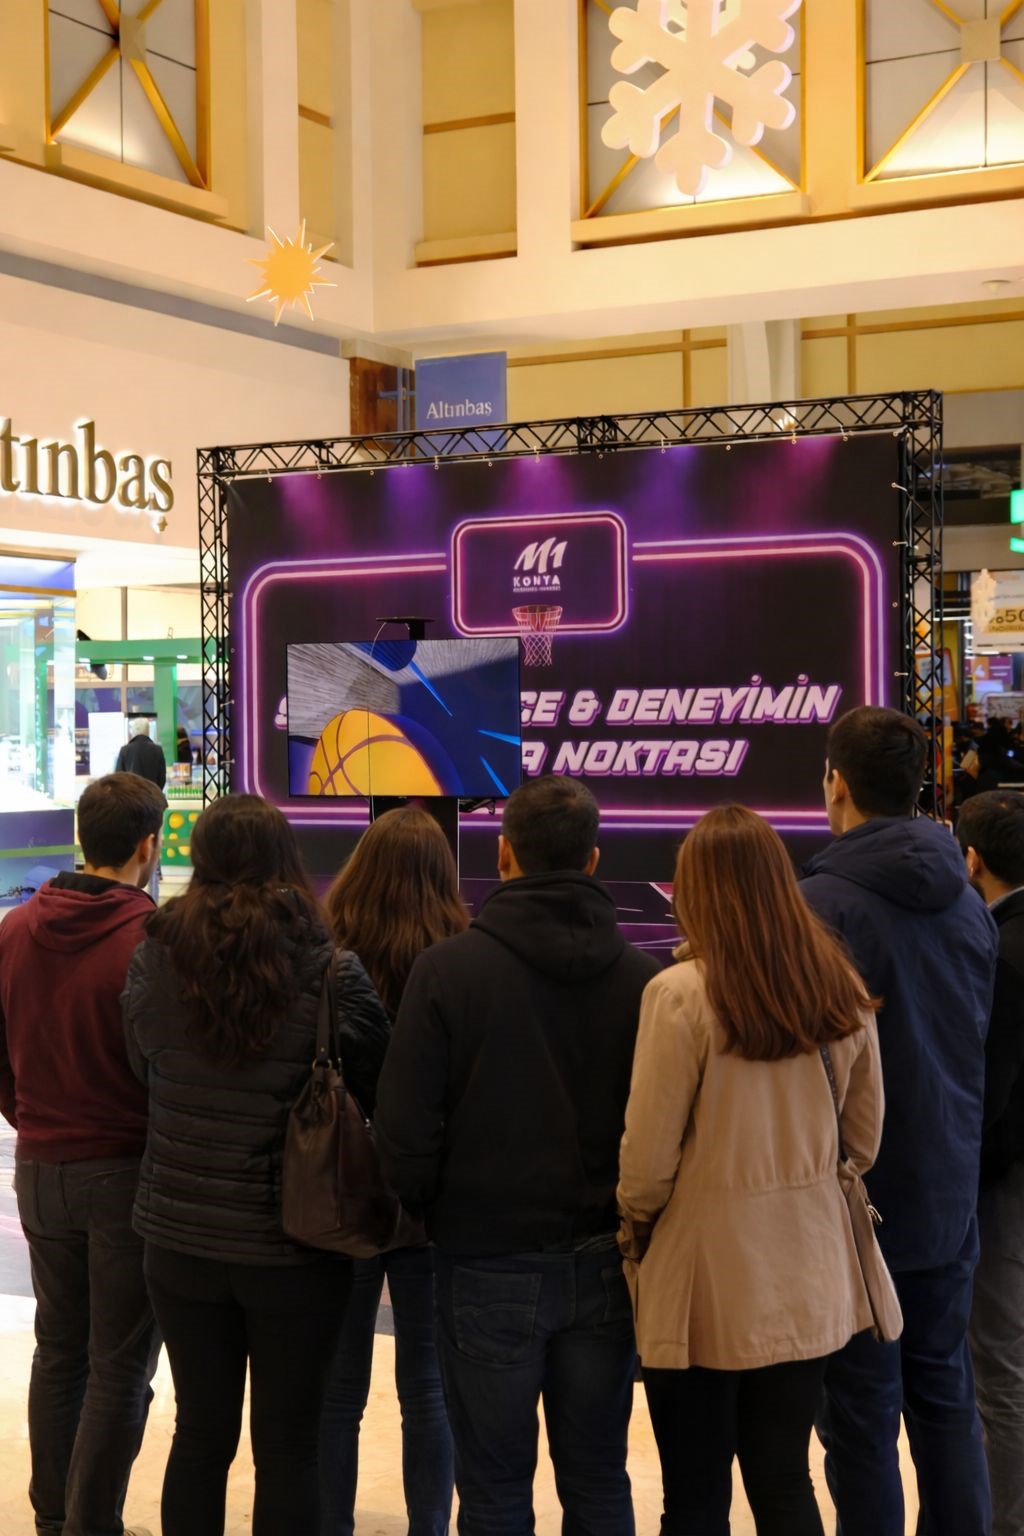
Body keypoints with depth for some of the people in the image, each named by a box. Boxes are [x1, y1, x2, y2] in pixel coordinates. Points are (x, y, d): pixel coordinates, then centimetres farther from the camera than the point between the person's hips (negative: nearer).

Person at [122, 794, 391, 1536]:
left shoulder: (153, 960, -6)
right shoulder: (330, 970, -14)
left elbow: (143, 1073, 8)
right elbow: (381, 1093, -4)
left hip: (181, 1238, 3)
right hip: (296, 1242, -3)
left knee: (199, 1434, 15)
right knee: (289, 1445, 9)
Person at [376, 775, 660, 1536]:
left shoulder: (449, 967, -12)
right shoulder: (644, 976, -5)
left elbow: (407, 1128, -12)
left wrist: (434, 1209, 7)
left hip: (490, 1269, -2)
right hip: (603, 1265, 3)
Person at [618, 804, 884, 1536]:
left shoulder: (682, 993, -16)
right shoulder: (842, 989, 0)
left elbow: (650, 1154, -12)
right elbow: (865, 1139, 8)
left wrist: (636, 1227, 7)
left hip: (706, 1275, -4)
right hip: (806, 1271, 5)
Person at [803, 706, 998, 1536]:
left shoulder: (824, 902, -18)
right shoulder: (967, 901, 4)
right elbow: (979, 1046, 12)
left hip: (856, 1196, -6)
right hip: (950, 1194, 6)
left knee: (863, 1414, 4)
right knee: (947, 1396, 18)